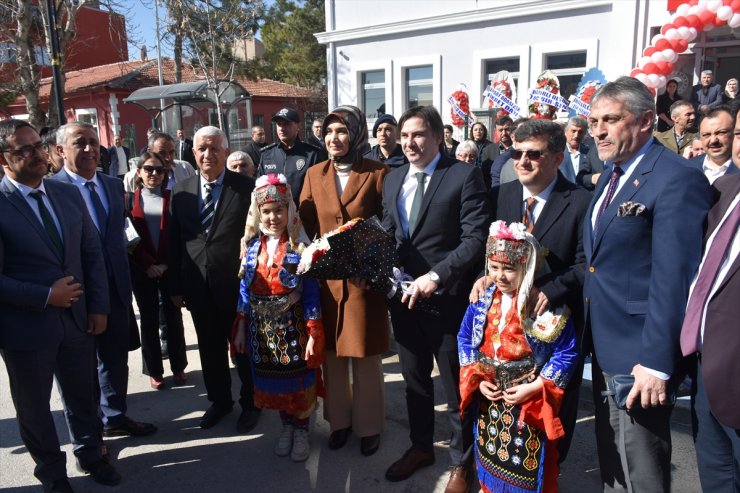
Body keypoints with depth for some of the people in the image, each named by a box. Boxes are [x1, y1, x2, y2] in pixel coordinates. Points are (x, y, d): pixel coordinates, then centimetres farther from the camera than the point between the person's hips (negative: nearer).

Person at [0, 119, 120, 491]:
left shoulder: (69, 194, 2)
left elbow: (93, 254, 5)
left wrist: (98, 306, 0)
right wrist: (46, 296, -17)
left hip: (77, 319, 4)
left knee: (82, 394, 21)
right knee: (34, 406, 17)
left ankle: (89, 453, 45)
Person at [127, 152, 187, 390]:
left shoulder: (172, 198, 4)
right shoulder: (130, 200, 3)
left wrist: (166, 263, -9)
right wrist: (147, 265, -9)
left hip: (169, 268, 0)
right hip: (142, 270, 0)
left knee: (173, 316, 7)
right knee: (149, 319, 6)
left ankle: (178, 367, 18)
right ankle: (154, 370, 16)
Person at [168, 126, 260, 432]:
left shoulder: (247, 187, -8)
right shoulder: (181, 191, 3)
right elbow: (174, 242, 6)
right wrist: (175, 286, 6)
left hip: (238, 284, -3)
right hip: (199, 288, 4)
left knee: (244, 348, 13)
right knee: (210, 349, 18)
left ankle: (250, 403, 33)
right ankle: (219, 400, 39)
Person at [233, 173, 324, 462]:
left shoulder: (299, 246, -11)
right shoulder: (253, 246, 0)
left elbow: (311, 292, -11)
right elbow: (245, 288, 6)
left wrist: (313, 334, -14)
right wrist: (241, 327, 5)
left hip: (293, 327, -3)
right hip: (262, 328, 4)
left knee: (297, 381, 9)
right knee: (272, 383, 15)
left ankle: (301, 430, 30)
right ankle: (286, 426, 36)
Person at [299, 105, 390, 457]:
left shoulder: (377, 173, -5)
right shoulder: (315, 174, 6)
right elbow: (304, 225, 7)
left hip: (364, 278, -3)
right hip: (325, 277, 3)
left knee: (366, 356, 8)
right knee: (332, 354, 14)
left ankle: (369, 425, 28)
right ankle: (339, 419, 34)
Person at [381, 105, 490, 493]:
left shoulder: (464, 175, -10)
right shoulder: (392, 179, 10)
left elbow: (476, 238, -16)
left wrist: (435, 276, -24)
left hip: (446, 297, -5)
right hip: (403, 295, 6)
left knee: (456, 386, 11)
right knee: (414, 380, 21)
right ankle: (421, 447, 43)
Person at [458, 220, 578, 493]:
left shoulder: (547, 305, -16)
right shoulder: (482, 300, -3)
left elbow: (566, 353, -13)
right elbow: (465, 338, 7)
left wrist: (535, 387, -17)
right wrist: (476, 379, -3)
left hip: (529, 402, -4)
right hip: (487, 396, 4)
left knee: (528, 465, 9)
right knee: (490, 457, 20)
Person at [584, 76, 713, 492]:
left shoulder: (677, 179, -18)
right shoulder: (612, 174, 10)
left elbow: (674, 278, -23)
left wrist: (656, 361, -22)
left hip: (639, 354, -8)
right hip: (605, 347, 9)